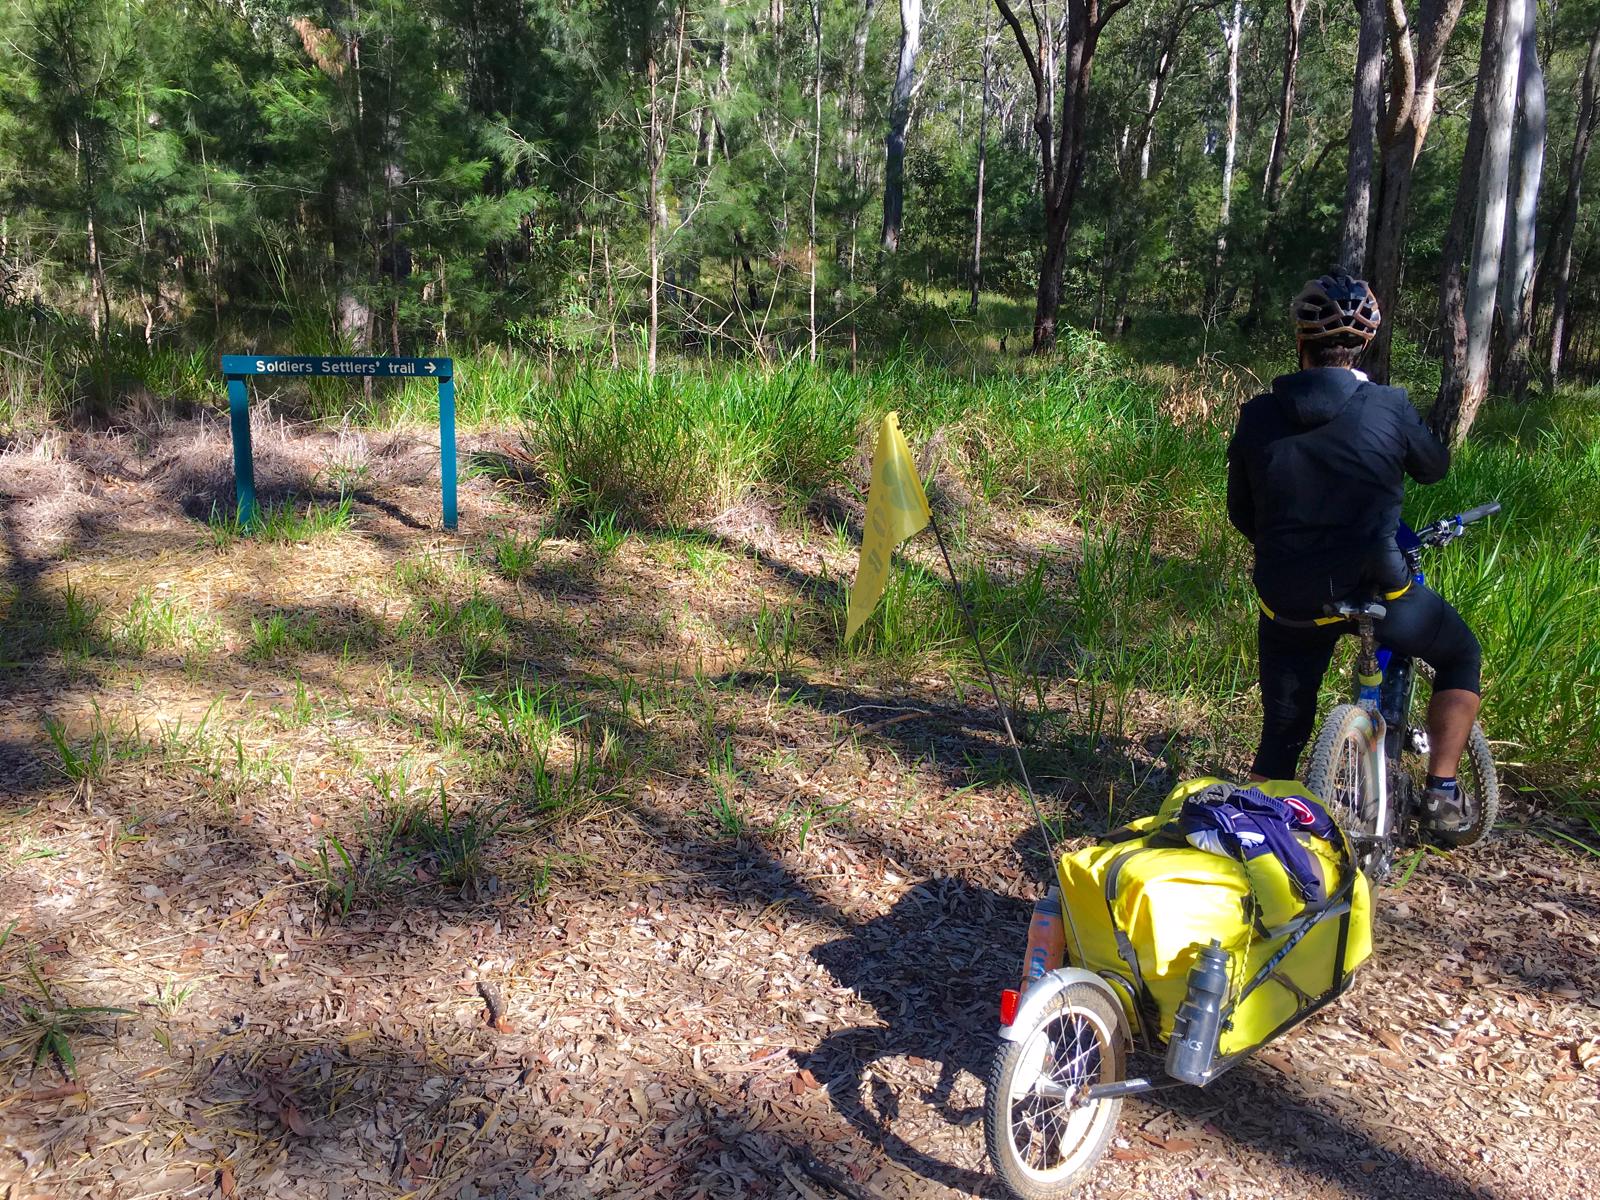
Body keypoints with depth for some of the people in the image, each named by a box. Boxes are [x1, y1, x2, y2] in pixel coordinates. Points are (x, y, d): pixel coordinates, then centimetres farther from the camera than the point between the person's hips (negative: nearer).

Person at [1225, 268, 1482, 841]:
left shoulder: (1258, 417, -2)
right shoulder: (1388, 407, -9)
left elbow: (1240, 514, 9)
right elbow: (1435, 467, 12)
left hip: (1288, 602, 2)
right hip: (1375, 588, -2)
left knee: (1280, 738, 17)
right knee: (1461, 655, 26)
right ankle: (1442, 794, 21)